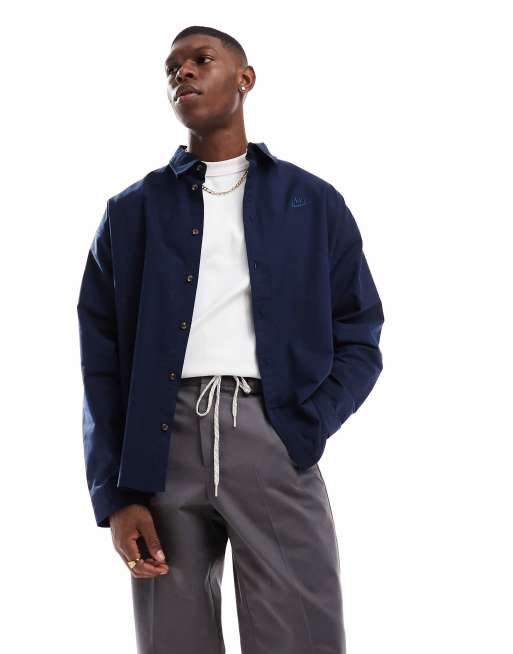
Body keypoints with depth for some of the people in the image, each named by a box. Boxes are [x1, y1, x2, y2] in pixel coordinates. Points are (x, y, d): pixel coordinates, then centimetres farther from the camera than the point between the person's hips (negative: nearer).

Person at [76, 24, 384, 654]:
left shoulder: (314, 203, 13)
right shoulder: (130, 212, 14)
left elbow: (358, 339, 11)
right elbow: (101, 362, 10)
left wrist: (304, 433, -7)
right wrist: (114, 494, -1)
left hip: (274, 442, -1)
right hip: (161, 447, 1)